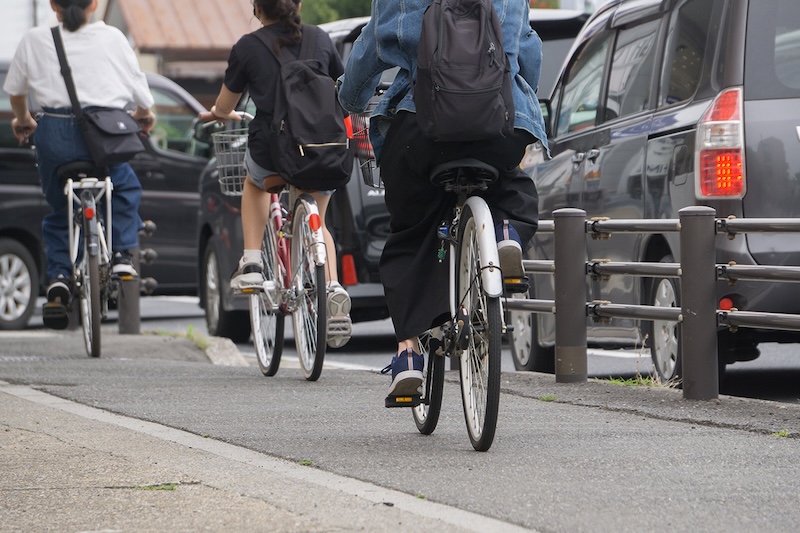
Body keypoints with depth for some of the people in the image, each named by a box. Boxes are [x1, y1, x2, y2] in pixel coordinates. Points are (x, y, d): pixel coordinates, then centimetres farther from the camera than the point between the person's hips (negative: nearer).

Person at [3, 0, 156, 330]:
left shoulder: (35, 40, 8)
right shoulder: (111, 37, 7)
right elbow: (139, 89, 12)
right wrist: (144, 115, 34)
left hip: (55, 133, 1)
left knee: (59, 210, 20)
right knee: (125, 190, 28)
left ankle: (58, 275, 3)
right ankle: (122, 255, 11)